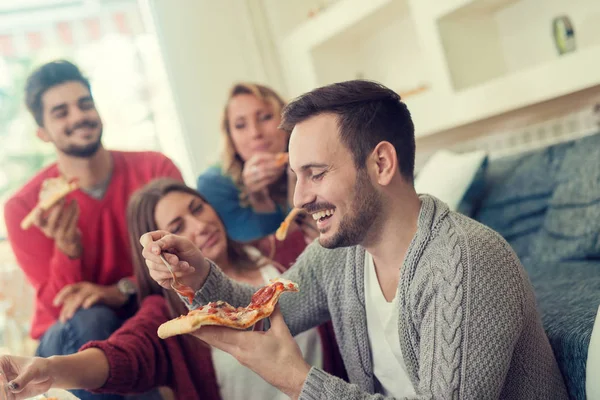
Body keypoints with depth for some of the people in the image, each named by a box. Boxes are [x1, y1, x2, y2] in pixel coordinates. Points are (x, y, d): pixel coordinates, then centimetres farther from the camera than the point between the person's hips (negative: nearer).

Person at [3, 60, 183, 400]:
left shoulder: (155, 169, -7)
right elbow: (60, 308, -11)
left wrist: (122, 291, -28)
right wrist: (67, 249, -32)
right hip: (73, 342, 0)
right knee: (90, 321, -35)